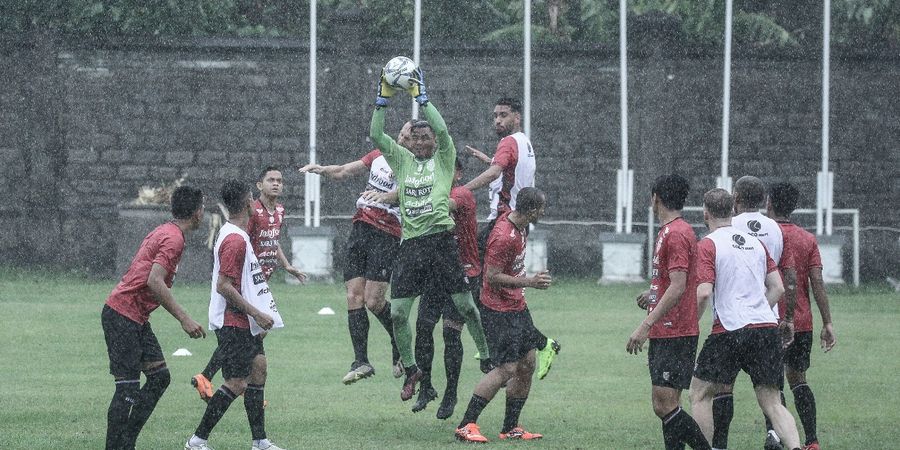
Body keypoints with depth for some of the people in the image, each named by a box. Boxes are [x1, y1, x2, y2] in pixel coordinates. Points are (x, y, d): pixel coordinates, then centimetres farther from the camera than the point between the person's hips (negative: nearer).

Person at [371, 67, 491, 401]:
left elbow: (441, 129, -11)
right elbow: (376, 135, 8)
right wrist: (383, 98, 0)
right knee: (397, 313, -1)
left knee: (465, 305, -2)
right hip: (410, 244, 3)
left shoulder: (444, 160, 7)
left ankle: (488, 357, 12)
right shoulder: (403, 160, 16)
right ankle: (410, 369, 15)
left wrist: (420, 97, -10)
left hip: (440, 239, -3)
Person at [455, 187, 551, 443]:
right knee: (506, 369, -12)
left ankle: (511, 428, 17)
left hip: (517, 306, 10)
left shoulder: (520, 226, 4)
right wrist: (529, 282, -23)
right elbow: (493, 277, -22)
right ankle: (466, 426, -7)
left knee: (527, 364, 9)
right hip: (499, 309, -10)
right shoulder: (504, 237, -24)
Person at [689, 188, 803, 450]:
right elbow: (778, 288, 15)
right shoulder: (755, 243, 16)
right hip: (767, 328, 5)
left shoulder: (708, 245, -3)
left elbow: (704, 293, -14)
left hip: (730, 330, -5)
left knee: (700, 394, 11)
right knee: (772, 404, 5)